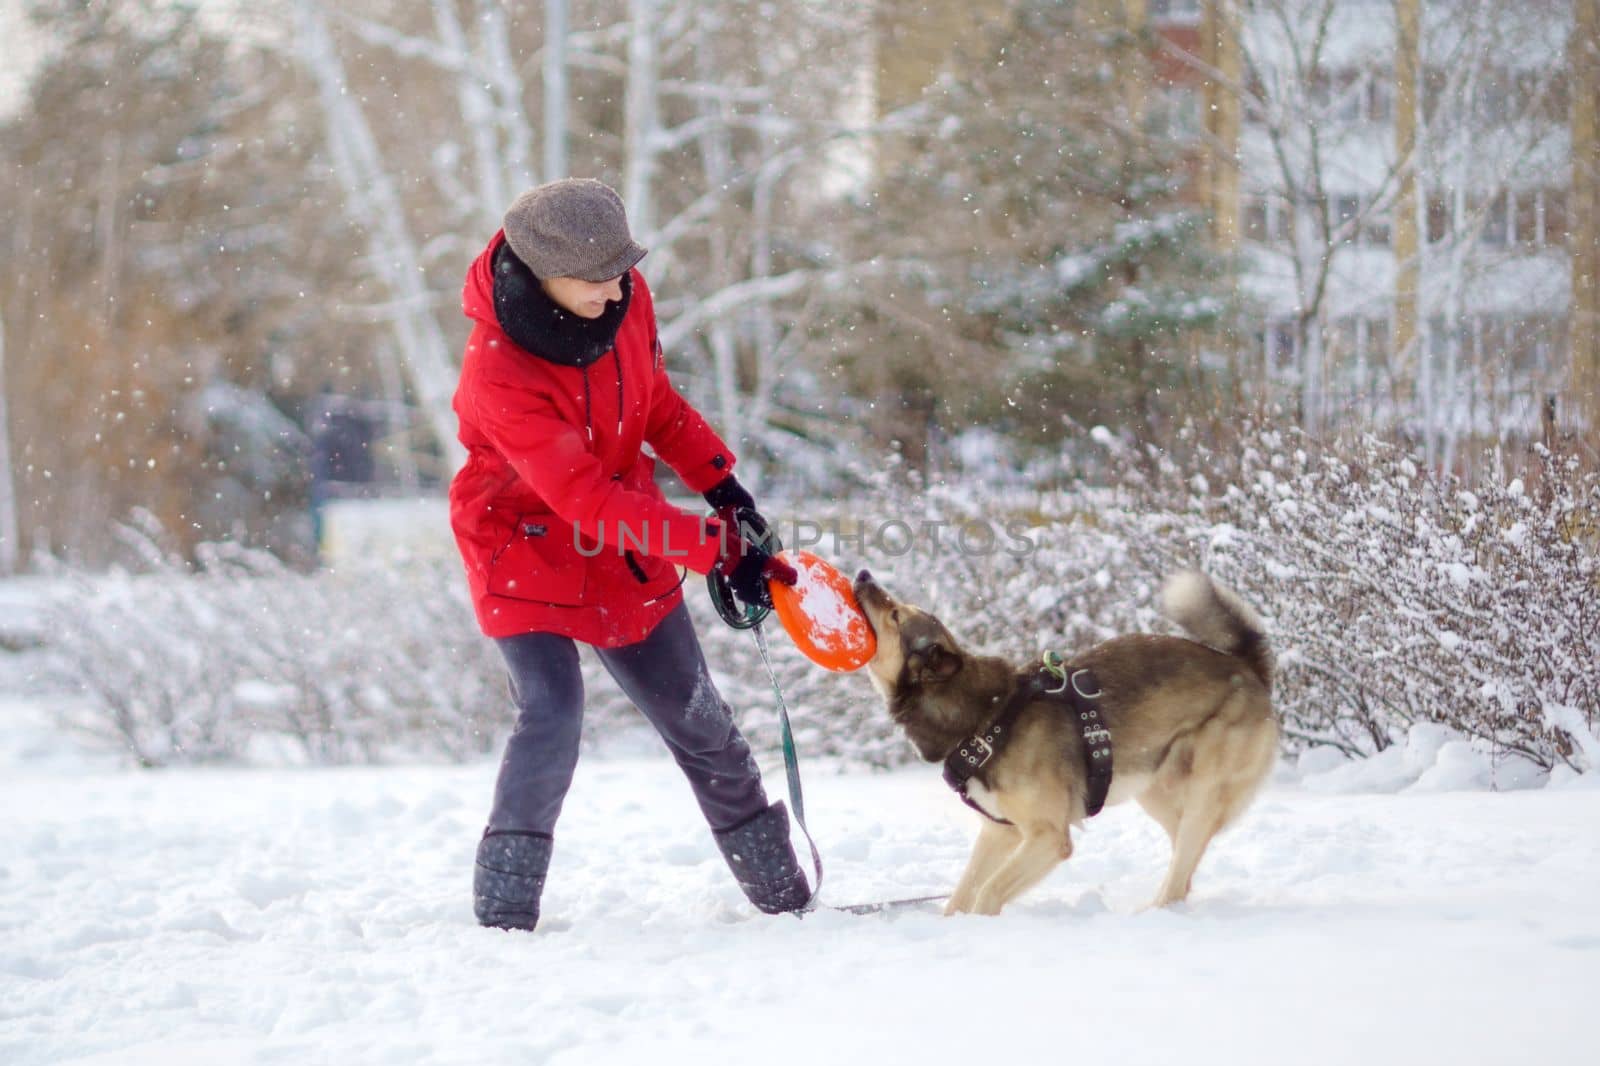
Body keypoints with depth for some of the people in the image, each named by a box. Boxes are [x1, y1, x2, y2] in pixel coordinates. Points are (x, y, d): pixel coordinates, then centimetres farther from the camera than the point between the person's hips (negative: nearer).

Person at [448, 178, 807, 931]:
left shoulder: (623, 297, -13)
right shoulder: (497, 372, -32)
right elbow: (586, 498, -33)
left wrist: (719, 480, -5)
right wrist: (720, 552, -34)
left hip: (622, 551, 6)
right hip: (525, 549, -6)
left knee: (696, 719, 12)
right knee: (551, 715, -25)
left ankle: (783, 896, 25)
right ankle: (503, 918, -15)